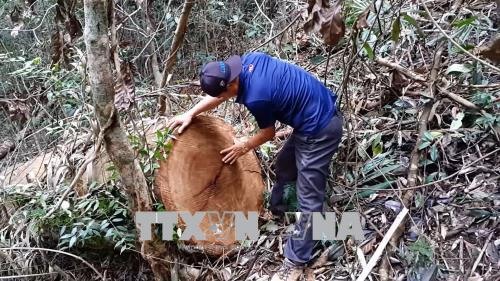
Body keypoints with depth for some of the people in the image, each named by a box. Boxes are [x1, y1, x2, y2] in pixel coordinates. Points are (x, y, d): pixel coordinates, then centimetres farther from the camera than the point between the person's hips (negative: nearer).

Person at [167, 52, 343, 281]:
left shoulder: (256, 98, -27)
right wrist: (190, 113, 13)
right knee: (285, 165, 28)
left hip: (319, 130, -10)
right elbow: (219, 93, 12)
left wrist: (243, 148, 10)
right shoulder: (248, 60, -3)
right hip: (322, 111, 10)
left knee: (308, 200, 0)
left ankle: (296, 261, 13)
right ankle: (277, 208, 50)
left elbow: (268, 134, -7)